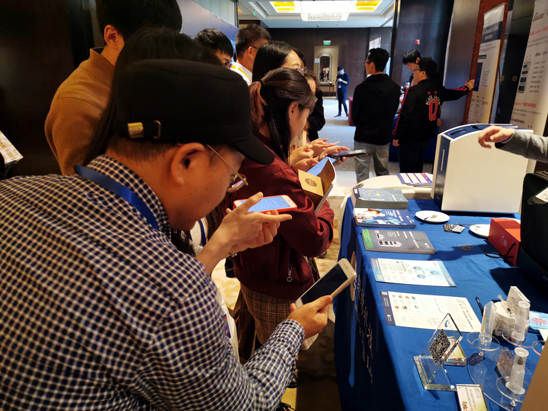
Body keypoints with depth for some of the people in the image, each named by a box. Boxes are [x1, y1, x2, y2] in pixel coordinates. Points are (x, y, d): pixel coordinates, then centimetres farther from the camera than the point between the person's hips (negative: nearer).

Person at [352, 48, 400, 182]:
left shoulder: (362, 88, -15)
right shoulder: (395, 88, -2)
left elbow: (355, 116, -6)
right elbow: (393, 112, 7)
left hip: (363, 138, -4)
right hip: (384, 137, 4)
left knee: (362, 176, 5)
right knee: (383, 174, 17)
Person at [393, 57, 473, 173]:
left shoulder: (414, 91, -19)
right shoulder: (438, 89, 5)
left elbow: (404, 116, -20)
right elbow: (452, 94, 26)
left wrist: (396, 136, -11)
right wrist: (467, 88, 47)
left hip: (410, 139, -8)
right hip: (427, 137, 8)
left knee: (407, 171, -1)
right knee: (417, 169, 21)